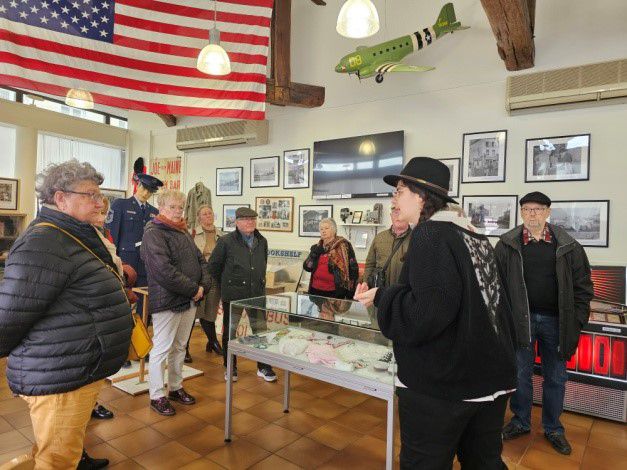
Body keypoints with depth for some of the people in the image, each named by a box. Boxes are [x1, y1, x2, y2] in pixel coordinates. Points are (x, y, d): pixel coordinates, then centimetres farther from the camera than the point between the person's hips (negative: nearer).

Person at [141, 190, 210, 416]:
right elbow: (164, 271, -23)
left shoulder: (184, 233, 15)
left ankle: (176, 387, 33)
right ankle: (157, 396, 18)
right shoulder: (153, 234, -13)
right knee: (162, 349, 3)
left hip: (189, 301, 8)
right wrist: (193, 289, -18)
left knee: (180, 347, 18)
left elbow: (201, 260, 13)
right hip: (166, 302, -8)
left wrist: (203, 286, -4)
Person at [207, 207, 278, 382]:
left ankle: (263, 367, 22)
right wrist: (225, 284, 7)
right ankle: (230, 368, 27)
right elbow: (213, 265, 0)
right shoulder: (226, 241, -9)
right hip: (233, 294, -3)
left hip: (257, 293, 4)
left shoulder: (262, 241, 5)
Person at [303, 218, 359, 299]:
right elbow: (307, 267, 9)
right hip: (316, 290, 5)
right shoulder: (316, 248, 12)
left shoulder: (343, 246, -4)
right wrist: (314, 254, -8)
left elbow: (353, 269, -5)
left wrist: (351, 293, -7)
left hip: (335, 292, -5)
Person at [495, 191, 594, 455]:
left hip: (556, 321, 1)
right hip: (521, 320, -1)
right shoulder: (507, 245, -3)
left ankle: (553, 428, 33)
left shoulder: (569, 247, 0)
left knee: (556, 378, 14)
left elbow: (582, 287, 3)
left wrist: (576, 323, -2)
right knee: (521, 375, 11)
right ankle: (520, 422, 31)